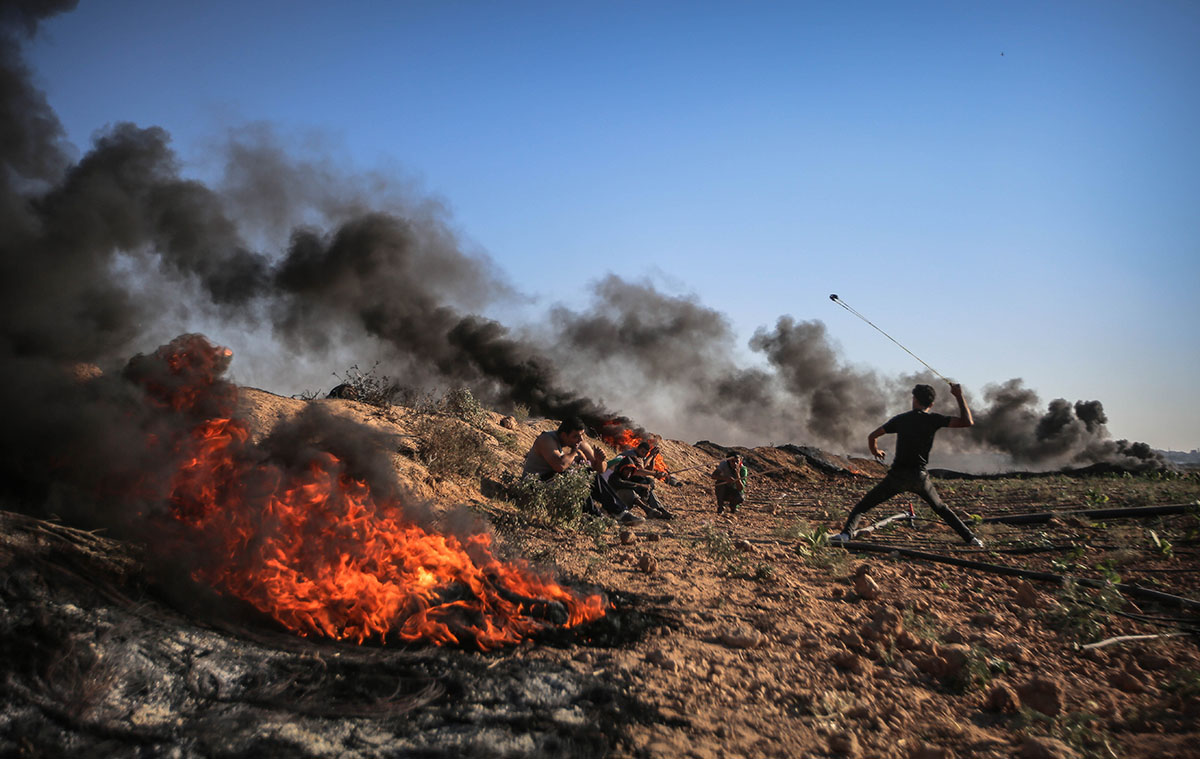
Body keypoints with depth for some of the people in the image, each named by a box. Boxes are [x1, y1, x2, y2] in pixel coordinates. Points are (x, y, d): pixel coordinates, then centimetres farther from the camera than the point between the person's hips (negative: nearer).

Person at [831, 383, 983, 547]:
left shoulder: (900, 419, 4)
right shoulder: (933, 419, -1)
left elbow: (872, 436, 3)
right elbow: (968, 421, -1)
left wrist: (874, 451, 24)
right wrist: (959, 396, 7)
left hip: (897, 476, -1)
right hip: (919, 476, 1)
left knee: (862, 505, 5)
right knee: (941, 509, 24)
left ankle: (846, 533, -15)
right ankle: (970, 538, 21)